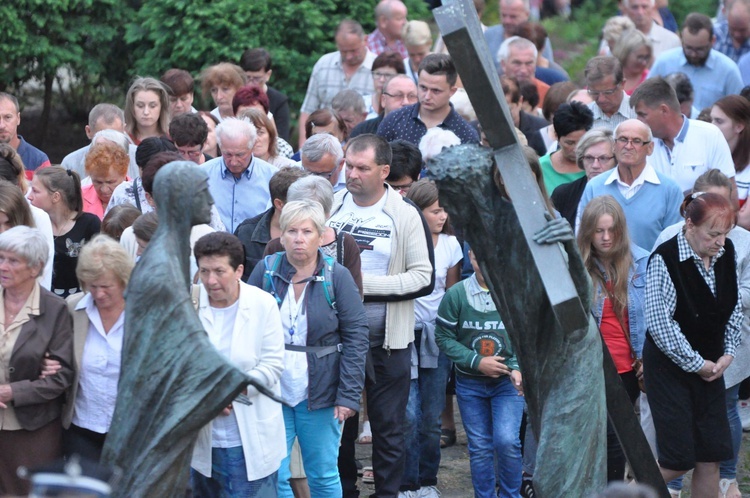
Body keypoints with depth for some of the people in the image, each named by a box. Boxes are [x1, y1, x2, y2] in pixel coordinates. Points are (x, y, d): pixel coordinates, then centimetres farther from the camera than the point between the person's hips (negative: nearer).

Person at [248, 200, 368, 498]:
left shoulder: (337, 277, -4)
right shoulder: (265, 271, 0)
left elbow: (356, 337, -4)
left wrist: (349, 395, -11)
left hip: (319, 393, -1)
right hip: (270, 392, 1)